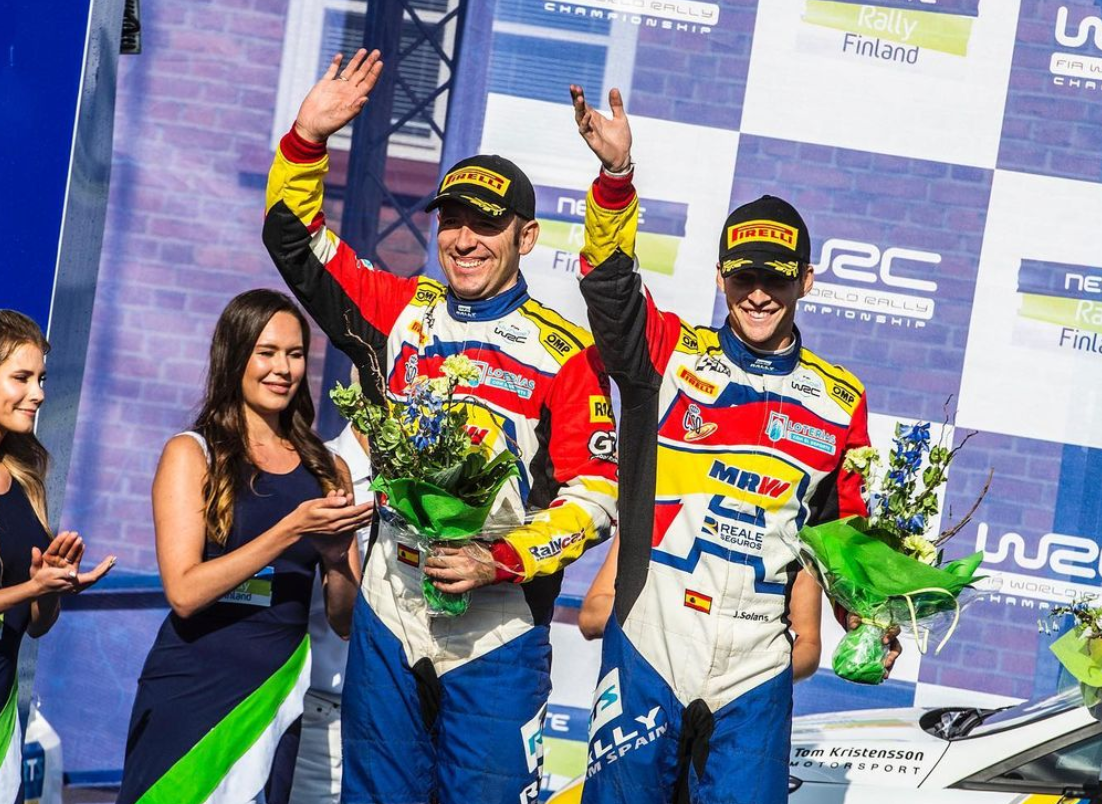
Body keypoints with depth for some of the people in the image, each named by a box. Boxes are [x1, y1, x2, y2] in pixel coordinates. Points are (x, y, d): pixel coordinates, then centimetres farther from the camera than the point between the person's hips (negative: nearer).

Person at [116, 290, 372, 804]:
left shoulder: (327, 470, 9)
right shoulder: (191, 454, -1)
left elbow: (345, 621, 8)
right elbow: (184, 592, -13)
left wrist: (337, 556, -12)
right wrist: (291, 530, -19)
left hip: (275, 696, 3)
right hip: (192, 695, -3)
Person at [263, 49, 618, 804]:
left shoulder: (565, 352, -6)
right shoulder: (402, 312, 6)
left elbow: (597, 492, -8)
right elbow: (296, 239, 12)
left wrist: (502, 560, -19)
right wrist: (307, 139, -3)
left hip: (498, 635, -4)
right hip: (389, 618, 4)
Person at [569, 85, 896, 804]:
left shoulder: (841, 399, 9)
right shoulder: (673, 356, 4)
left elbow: (849, 526, 18)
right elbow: (609, 285, -12)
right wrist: (617, 176, -27)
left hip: (757, 668, 1)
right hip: (647, 649, -1)